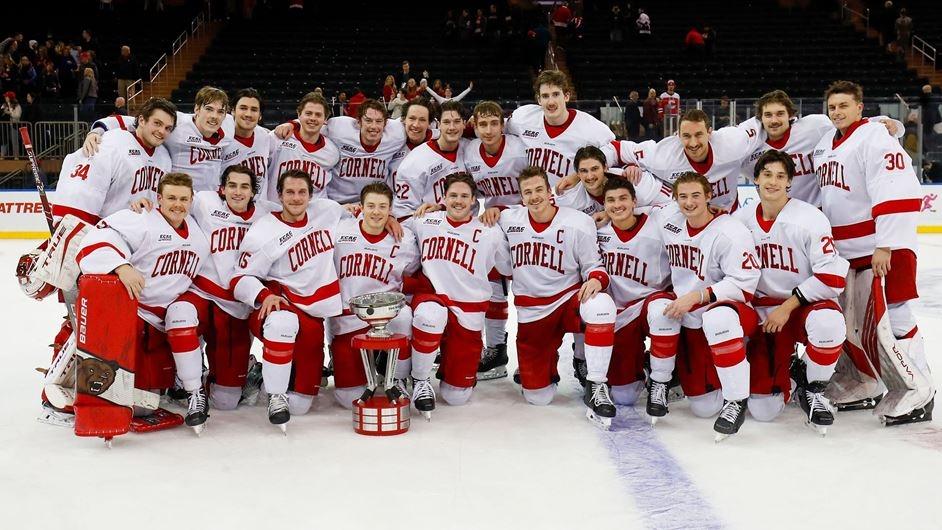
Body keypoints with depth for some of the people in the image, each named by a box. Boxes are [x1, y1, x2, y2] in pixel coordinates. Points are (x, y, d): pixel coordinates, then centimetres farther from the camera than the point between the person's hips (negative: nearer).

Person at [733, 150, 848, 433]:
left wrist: (788, 306, -18)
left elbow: (832, 277, -18)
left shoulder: (810, 219, -15)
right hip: (763, 312, 3)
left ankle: (812, 391, -13)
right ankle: (785, 370, 29)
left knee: (828, 324, -42)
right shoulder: (740, 220, -2)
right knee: (763, 410, -7)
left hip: (805, 305, -2)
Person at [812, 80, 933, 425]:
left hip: (883, 249, -9)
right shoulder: (825, 145, 14)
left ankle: (916, 392, 2)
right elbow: (826, 198, 26)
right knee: (847, 318, 13)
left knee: (887, 319, -10)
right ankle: (863, 383, 27)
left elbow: (898, 193, -21)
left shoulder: (874, 137, -13)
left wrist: (884, 246, -24)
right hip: (844, 250, 9)